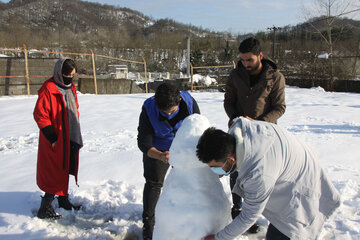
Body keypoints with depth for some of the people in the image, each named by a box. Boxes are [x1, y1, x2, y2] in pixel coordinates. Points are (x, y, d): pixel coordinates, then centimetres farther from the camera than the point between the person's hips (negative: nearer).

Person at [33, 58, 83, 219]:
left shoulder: (71, 88, 10)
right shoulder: (48, 90, -16)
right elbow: (40, 115, -16)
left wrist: (77, 137, 15)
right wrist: (52, 138, -18)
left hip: (70, 139, 8)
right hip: (56, 141, -8)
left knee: (66, 169, 17)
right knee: (56, 172, -3)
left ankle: (63, 199, 33)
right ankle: (45, 208, 9)